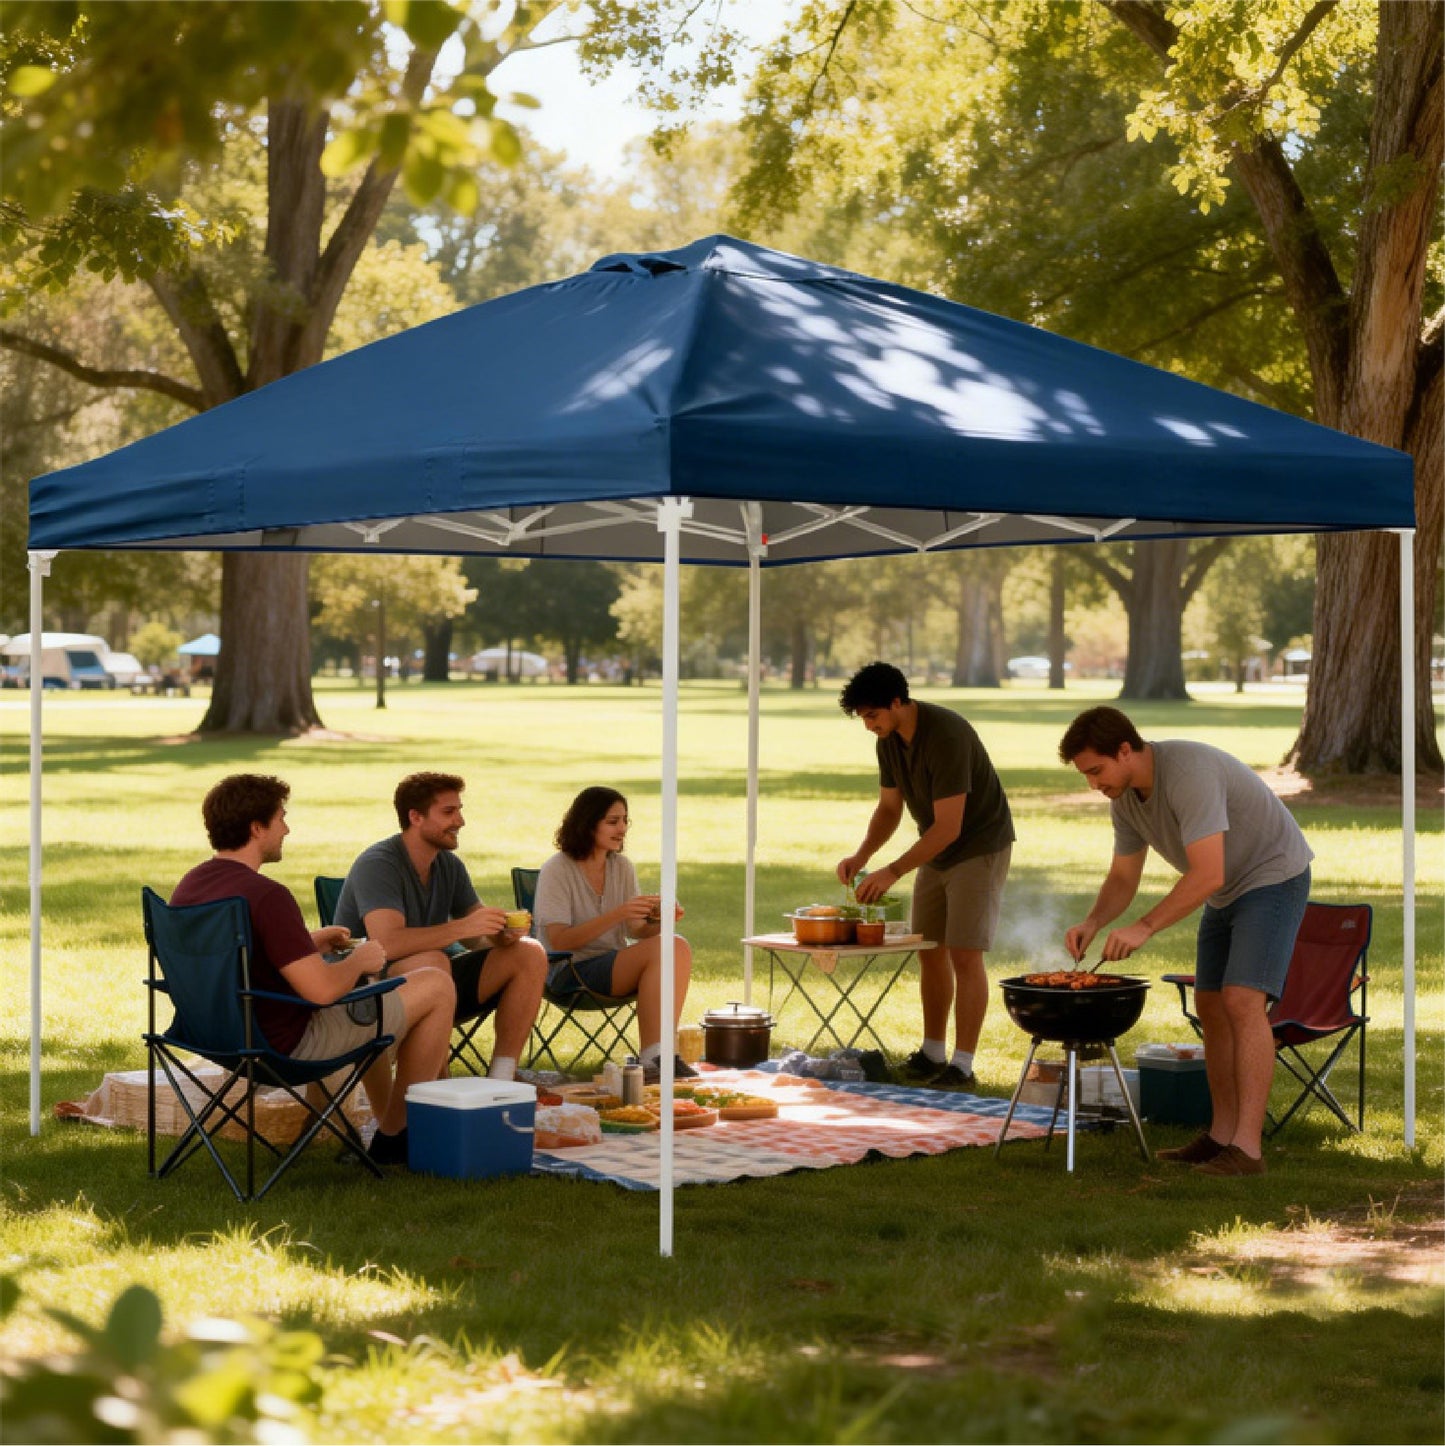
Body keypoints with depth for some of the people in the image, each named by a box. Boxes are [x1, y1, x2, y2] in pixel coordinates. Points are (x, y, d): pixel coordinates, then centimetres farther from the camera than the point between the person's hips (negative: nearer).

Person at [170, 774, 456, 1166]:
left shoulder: (189, 885, 0)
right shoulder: (265, 895, -28)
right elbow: (322, 989, -30)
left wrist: (310, 942, 15)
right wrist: (358, 961, -10)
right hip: (289, 1045, -9)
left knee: (363, 990, 33)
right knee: (437, 986, 3)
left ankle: (388, 1122, 38)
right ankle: (395, 1131, 15)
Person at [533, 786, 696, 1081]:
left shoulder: (622, 866, 13)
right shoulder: (557, 870, -6)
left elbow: (636, 931, 11)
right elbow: (559, 940, -15)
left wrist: (659, 920, -13)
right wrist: (617, 915, -24)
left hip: (617, 964, 6)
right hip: (570, 971, -6)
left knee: (678, 946, -26)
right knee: (661, 949, -29)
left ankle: (656, 1057, -33)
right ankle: (653, 1058, -30)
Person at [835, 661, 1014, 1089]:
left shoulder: (947, 736, -29)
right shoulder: (889, 738, -3)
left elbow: (948, 826, -30)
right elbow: (889, 808, 7)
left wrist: (894, 872, -31)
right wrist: (861, 854, -10)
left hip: (980, 848, -8)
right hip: (936, 851, 8)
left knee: (964, 954, -11)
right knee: (929, 951, 10)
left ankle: (962, 1065, -7)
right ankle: (932, 1054, 20)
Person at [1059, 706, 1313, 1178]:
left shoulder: (1189, 773, -32)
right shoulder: (1124, 798, -3)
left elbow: (1207, 875, -36)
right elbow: (1122, 880, 4)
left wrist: (1144, 927, -35)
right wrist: (1091, 923, -15)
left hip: (1273, 877, -9)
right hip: (1229, 891, 9)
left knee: (1243, 1001, -20)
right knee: (1211, 1005, 9)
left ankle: (1247, 1147, -21)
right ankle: (1221, 1135, 17)